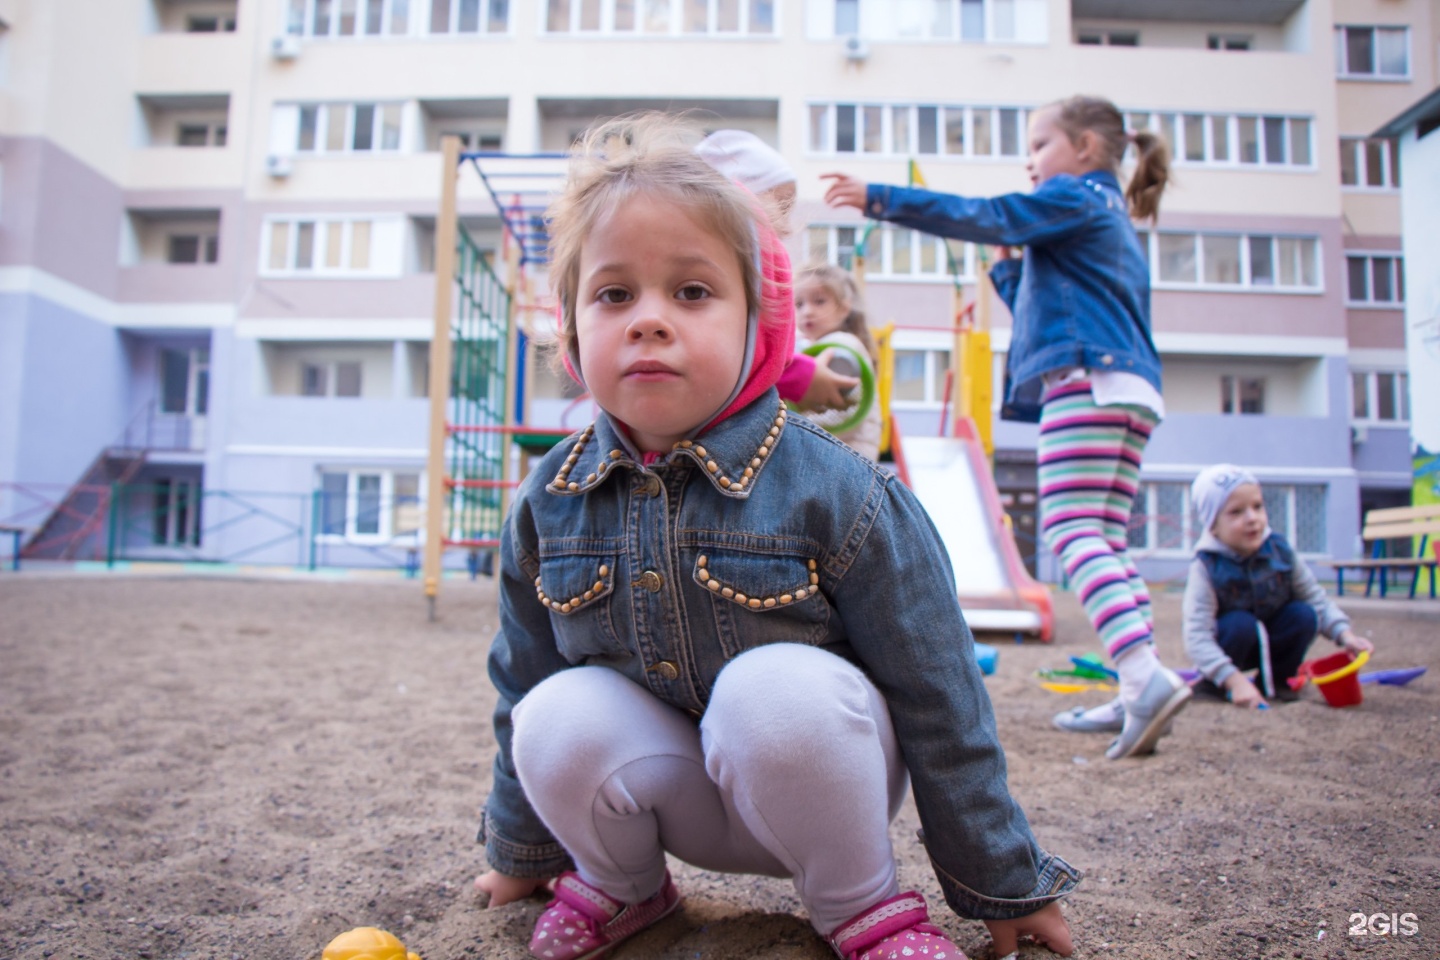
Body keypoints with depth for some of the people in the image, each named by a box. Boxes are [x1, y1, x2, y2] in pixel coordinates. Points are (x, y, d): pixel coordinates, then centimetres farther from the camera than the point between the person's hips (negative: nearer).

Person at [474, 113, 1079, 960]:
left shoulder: (830, 489, -21)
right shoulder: (551, 503, -9)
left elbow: (936, 696, -13)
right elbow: (523, 679, 6)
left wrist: (1003, 881, -4)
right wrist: (521, 850, 17)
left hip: (816, 769, -3)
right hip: (676, 793, 4)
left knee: (776, 689, -35)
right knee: (557, 719, -26)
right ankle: (623, 883, 7)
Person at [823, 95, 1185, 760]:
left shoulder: (1075, 198, 4)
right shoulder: (1112, 222, 32)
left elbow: (982, 216, -9)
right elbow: (1046, 311, 33)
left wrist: (879, 199, -10)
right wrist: (1010, 266, 25)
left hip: (1087, 380, -10)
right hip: (1127, 387, 10)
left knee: (1071, 530, -17)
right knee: (1101, 539, 6)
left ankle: (1145, 673, -28)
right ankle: (1135, 700, 4)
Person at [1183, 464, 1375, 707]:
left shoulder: (1280, 551, -14)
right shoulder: (1207, 567, -27)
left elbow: (1317, 600, -6)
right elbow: (1197, 637, -33)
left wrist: (1345, 633, -24)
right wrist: (1234, 680, -42)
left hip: (1271, 641, 5)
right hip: (1226, 646, -4)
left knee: (1304, 615, -20)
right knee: (1241, 623, -33)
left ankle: (1277, 679, 3)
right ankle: (1214, 683, -7)